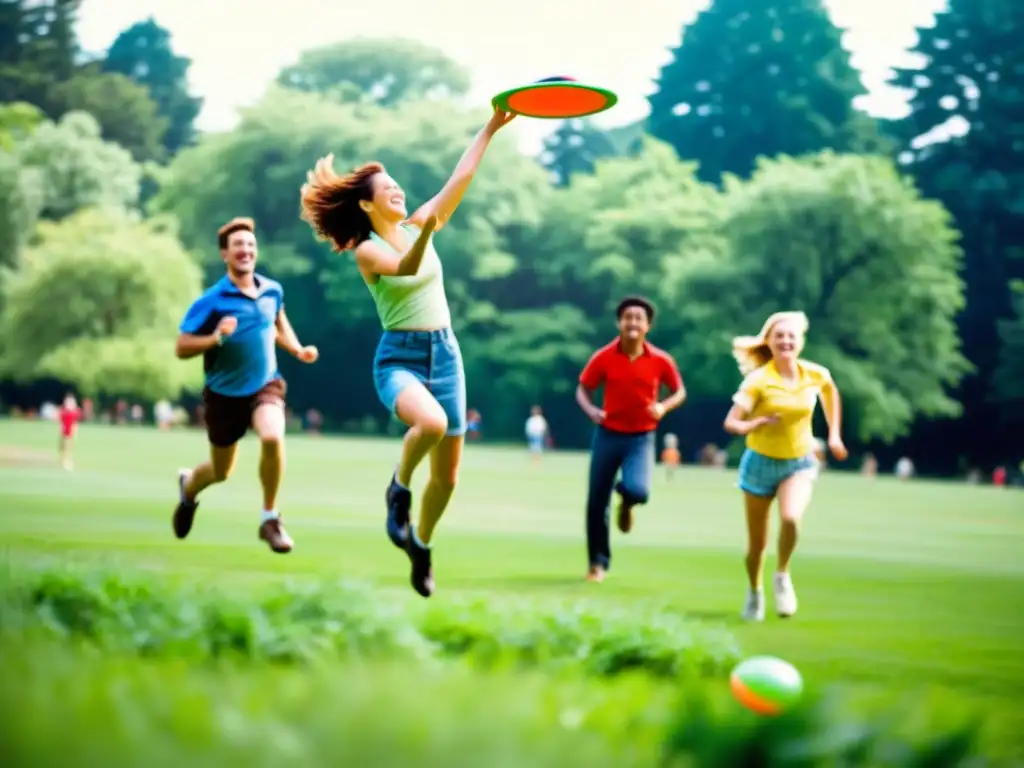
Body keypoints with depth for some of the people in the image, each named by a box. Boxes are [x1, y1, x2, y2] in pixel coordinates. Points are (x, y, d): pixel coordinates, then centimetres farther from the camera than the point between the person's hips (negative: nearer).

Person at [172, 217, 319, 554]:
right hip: (224, 393, -2)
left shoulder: (272, 291, -2)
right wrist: (216, 338, -30)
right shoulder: (212, 301, -15)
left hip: (265, 386, 2)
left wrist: (298, 350, 4)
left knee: (272, 437, -31)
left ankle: (270, 520, -13)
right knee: (221, 472, 13)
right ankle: (188, 487, 53)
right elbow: (181, 348, -14)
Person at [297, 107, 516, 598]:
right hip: (399, 358, -5)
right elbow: (407, 267, -29)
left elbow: (461, 176, 3)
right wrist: (426, 234, -47)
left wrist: (492, 127, -1)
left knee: (447, 474, 7)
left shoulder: (418, 225, 7)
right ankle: (399, 488, -9)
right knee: (431, 422, -39)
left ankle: (421, 544, 35)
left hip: (444, 354, 5)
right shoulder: (367, 250, -8)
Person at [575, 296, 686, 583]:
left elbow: (679, 391, 6)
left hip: (641, 438, -1)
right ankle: (598, 562, 21)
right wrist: (591, 410, -17)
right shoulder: (603, 357, -8)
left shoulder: (660, 360, -7)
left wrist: (664, 407, -14)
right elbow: (583, 389, 3)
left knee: (638, 490, -25)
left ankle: (626, 501, 16)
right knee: (596, 503, 2)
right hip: (608, 435, 1)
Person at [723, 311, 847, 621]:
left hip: (800, 463, 1)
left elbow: (830, 392, 16)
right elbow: (730, 423, -23)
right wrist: (752, 425, -43)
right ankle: (755, 592, 37)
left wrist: (834, 434, 15)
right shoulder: (758, 380, -19)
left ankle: (782, 576, -1)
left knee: (791, 518, -29)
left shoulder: (816, 374, -9)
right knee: (757, 542, 8)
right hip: (761, 462, -1)